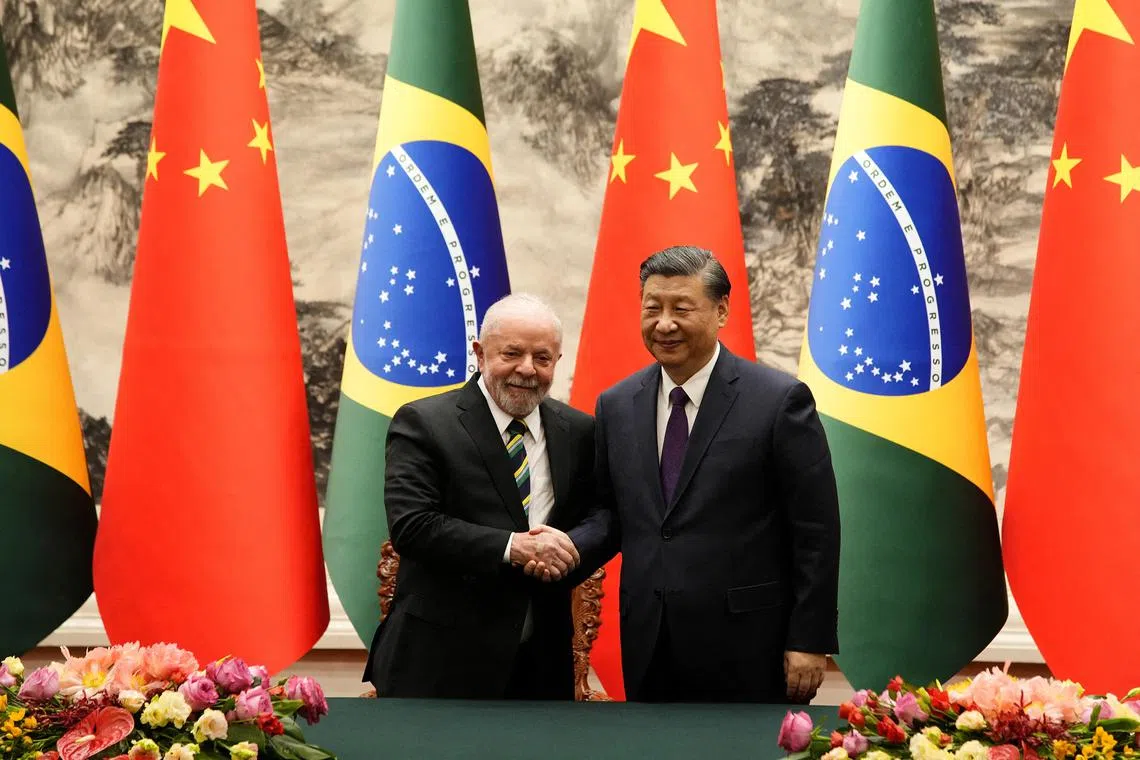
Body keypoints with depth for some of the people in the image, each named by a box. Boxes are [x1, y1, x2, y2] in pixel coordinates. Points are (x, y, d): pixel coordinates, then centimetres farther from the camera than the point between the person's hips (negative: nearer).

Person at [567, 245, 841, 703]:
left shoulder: (780, 400, -7)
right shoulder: (616, 406, 9)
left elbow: (816, 531, -7)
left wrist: (809, 641, -10)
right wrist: (570, 547, -6)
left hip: (745, 652, -4)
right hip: (648, 651, 5)